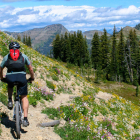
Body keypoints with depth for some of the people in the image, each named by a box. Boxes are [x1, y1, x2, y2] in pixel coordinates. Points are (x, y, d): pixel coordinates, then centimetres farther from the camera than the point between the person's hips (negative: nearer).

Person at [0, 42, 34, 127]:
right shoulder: (23, 56, 24)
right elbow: (30, 69, 26)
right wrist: (32, 78, 40)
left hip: (10, 77, 1)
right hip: (21, 76, -1)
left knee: (10, 86, 38)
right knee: (24, 97, 11)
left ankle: (10, 100, 20)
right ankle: (25, 119, 4)